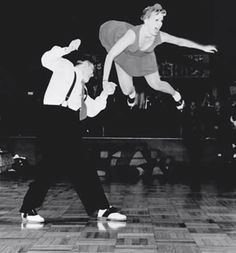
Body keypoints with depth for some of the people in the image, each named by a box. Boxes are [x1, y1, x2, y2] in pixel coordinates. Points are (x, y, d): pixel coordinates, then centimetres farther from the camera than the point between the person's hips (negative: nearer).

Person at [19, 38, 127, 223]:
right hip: (55, 119, -9)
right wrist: (67, 50, -15)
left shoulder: (81, 87, 27)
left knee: (82, 167, 7)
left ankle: (99, 208, 10)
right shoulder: (66, 67, 7)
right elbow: (46, 60, -12)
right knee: (54, 164, -13)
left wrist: (105, 93, 16)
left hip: (70, 125, 9)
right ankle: (28, 209, -3)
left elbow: (92, 111, 22)